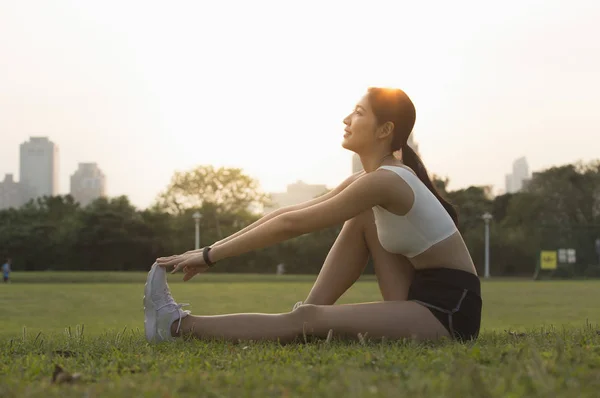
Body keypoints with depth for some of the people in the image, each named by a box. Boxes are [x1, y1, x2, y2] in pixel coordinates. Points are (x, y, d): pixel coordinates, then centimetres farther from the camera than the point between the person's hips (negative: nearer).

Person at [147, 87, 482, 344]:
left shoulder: (384, 180, -17)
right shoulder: (373, 179, 12)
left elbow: (291, 225, -17)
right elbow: (289, 213, 10)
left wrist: (212, 255, -12)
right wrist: (213, 250, 8)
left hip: (449, 311, -9)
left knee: (307, 320, -19)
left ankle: (178, 326, -9)